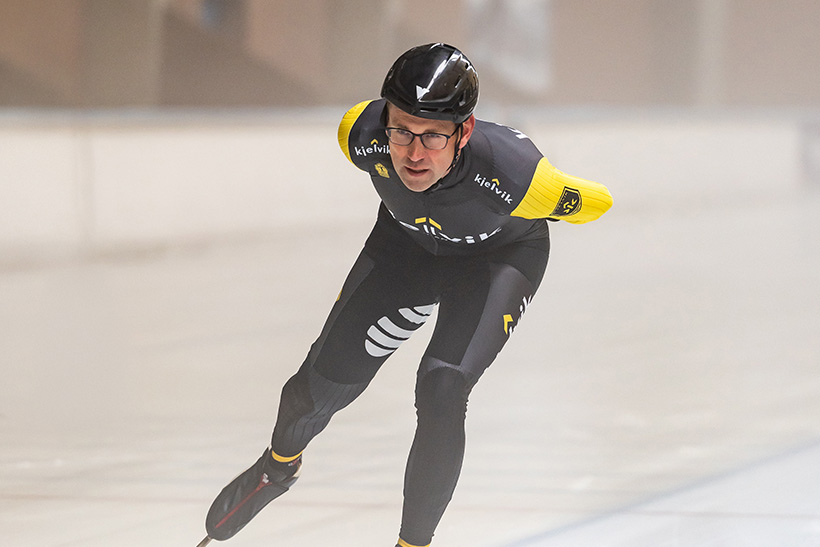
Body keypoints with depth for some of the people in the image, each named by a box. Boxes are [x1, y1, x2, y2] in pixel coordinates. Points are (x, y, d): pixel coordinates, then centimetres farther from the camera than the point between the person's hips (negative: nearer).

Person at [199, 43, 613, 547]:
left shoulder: (516, 176, -44)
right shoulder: (362, 136, -33)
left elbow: (595, 202, -23)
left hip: (502, 253, -3)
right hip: (408, 239, 3)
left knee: (442, 390, -23)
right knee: (328, 376, 5)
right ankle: (280, 464, 41)